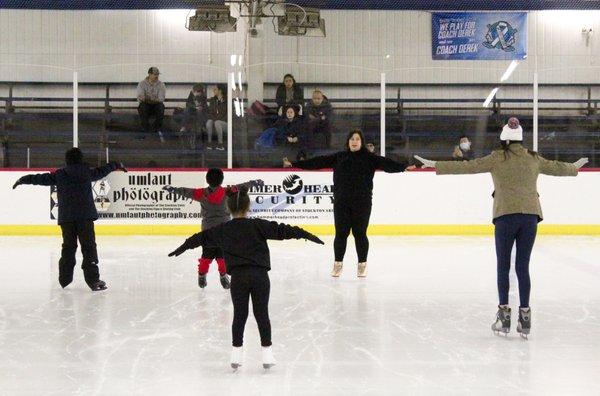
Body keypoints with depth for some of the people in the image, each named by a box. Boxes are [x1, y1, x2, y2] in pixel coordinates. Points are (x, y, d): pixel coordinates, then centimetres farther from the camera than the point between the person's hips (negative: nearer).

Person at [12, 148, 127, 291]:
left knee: (68, 247, 13)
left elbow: (41, 178, 10)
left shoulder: (59, 175, 6)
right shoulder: (88, 172, 6)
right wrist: (117, 165, 40)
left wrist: (23, 180, 24)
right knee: (89, 247, -3)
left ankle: (65, 279, 16)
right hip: (85, 216, -2)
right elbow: (102, 171, 22)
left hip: (66, 217, 2)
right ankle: (93, 279, -11)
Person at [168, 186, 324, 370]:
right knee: (262, 314, 6)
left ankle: (237, 352, 13)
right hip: (259, 275, -1)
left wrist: (183, 247, 30)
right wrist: (304, 234, -2)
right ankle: (267, 352, 9)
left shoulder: (223, 230, 6)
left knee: (239, 315, 11)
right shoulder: (258, 225, -2)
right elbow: (281, 230, -6)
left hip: (238, 277, 1)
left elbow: (202, 237, 17)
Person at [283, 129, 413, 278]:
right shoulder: (339, 157, 7)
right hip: (341, 202, 2)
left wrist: (403, 166, -29)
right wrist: (294, 164, 4)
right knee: (341, 233, 6)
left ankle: (362, 265, 19)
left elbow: (385, 163, -12)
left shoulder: (369, 158, 1)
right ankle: (338, 264, 22)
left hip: (362, 202, -2)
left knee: (360, 233, 3)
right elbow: (318, 162, 7)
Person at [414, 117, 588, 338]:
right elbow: (556, 168, 29)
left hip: (506, 216, -3)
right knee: (523, 267, 7)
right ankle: (524, 314, 6)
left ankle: (504, 313, 4)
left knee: (503, 267, 6)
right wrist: (574, 168, 50)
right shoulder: (533, 159, 12)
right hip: (530, 216, 3)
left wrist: (436, 165, 4)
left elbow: (467, 167, -1)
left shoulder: (498, 158, 1)